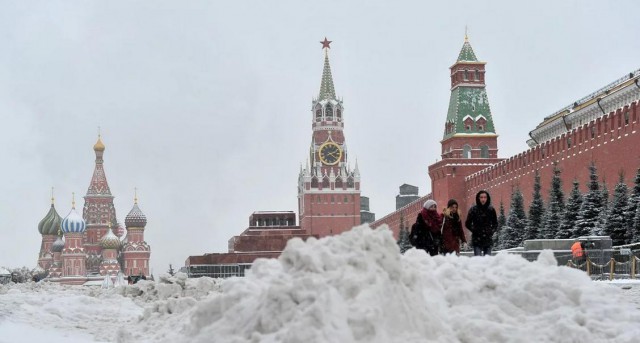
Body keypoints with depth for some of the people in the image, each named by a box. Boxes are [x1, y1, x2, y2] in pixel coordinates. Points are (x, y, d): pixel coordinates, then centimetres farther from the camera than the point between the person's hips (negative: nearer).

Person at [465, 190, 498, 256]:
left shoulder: (491, 209, 4)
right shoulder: (473, 209, -2)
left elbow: (495, 224, 15)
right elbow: (468, 224, 4)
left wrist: (491, 231, 0)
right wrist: (474, 230, -6)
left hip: (488, 239, 2)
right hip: (477, 239, -2)